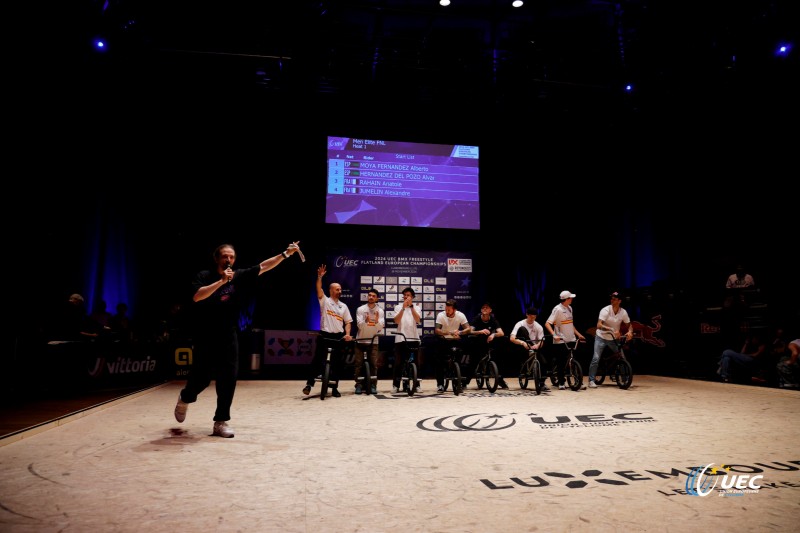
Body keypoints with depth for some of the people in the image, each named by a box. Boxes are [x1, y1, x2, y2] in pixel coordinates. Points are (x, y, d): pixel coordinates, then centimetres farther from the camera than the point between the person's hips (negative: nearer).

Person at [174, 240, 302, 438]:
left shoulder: (239, 276, 2)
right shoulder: (204, 276, -5)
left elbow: (263, 267, -3)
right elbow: (197, 297, -22)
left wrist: (285, 254, -11)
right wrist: (221, 281, -27)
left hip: (229, 337, 3)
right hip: (205, 337, -2)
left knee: (228, 380, 0)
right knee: (201, 377, 6)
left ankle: (221, 422, 12)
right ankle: (185, 398, 40)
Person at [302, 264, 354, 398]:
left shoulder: (343, 306, 13)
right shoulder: (325, 301, 1)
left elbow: (348, 322, 13)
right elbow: (319, 290, -18)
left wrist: (347, 334, -3)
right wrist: (319, 277, -32)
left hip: (339, 337, 4)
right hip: (325, 335, -4)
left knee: (337, 362, 7)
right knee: (317, 359, -6)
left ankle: (334, 387, 16)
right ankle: (309, 384, 1)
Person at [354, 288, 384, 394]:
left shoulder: (380, 311, 0)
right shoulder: (360, 309, -3)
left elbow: (381, 327, -7)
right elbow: (359, 325, -11)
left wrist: (377, 321, -28)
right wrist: (366, 321, -32)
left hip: (373, 341, 1)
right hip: (361, 341, -1)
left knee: (374, 364, 0)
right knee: (358, 364, 1)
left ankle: (373, 385, 7)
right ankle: (358, 385, 8)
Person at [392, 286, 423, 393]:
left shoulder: (416, 307, 9)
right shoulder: (398, 306, 7)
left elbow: (418, 320, -10)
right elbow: (396, 321, -9)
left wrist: (411, 306, -16)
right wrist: (403, 307, -16)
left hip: (413, 338, 1)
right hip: (400, 338, -1)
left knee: (416, 362, 3)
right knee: (398, 362, 1)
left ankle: (417, 384, 12)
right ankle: (395, 385, 7)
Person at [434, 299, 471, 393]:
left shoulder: (461, 315, -14)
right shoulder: (441, 315, -18)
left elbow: (468, 329, -20)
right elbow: (437, 330, -27)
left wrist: (459, 332, -40)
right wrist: (449, 333, -43)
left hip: (456, 340, 1)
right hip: (444, 340, -1)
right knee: (440, 362, -14)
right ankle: (440, 384, -2)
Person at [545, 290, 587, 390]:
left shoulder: (569, 308, 10)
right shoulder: (557, 309, -12)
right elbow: (547, 324, -19)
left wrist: (578, 334, 16)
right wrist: (554, 335, -30)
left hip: (571, 340, 6)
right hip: (560, 341, -6)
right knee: (561, 363, 2)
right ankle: (561, 383, 14)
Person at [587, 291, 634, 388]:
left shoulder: (623, 312, -7)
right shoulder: (605, 310, -19)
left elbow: (629, 325, 5)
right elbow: (599, 325, -29)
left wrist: (630, 332, -19)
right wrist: (612, 330, -41)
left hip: (614, 339, 4)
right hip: (601, 337, -4)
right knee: (596, 358, -11)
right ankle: (591, 381, -4)